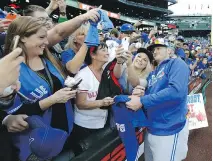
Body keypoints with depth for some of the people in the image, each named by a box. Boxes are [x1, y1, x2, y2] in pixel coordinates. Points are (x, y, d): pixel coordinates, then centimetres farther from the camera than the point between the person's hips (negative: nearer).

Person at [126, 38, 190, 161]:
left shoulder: (176, 63, -8)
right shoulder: (152, 74, 15)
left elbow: (177, 91, -25)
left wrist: (142, 101, -23)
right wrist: (138, 95, -9)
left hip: (169, 130, -8)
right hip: (152, 128, 8)